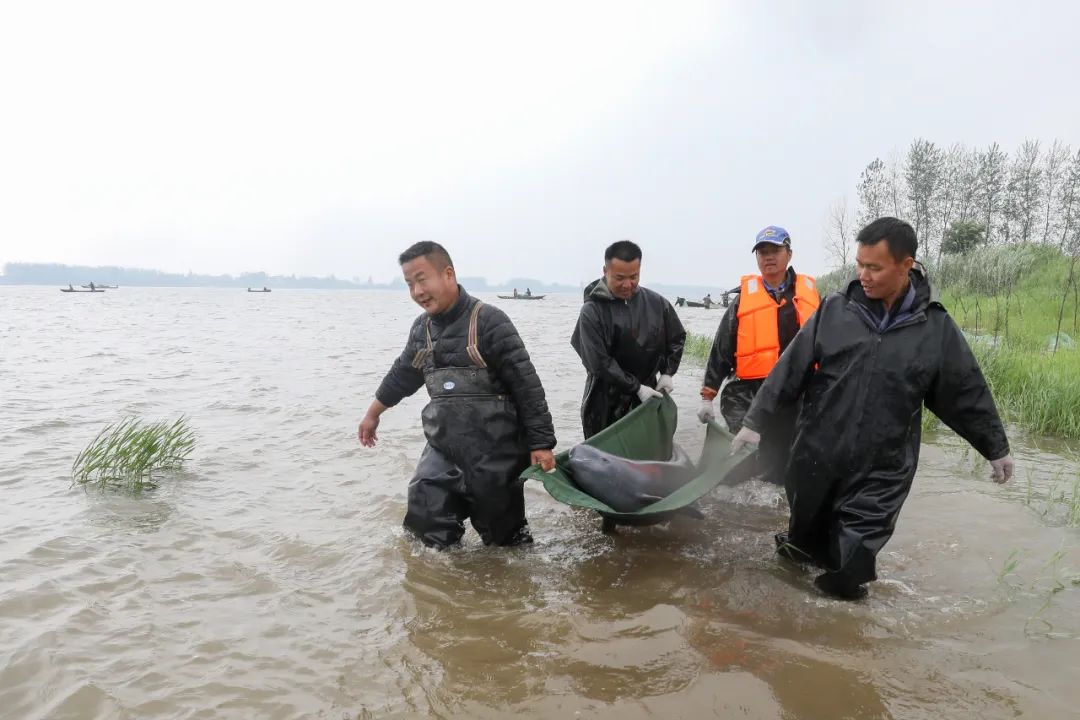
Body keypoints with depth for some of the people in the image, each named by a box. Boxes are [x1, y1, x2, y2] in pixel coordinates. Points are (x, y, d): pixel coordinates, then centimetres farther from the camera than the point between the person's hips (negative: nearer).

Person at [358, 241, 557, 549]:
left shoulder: (488, 321, -14)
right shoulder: (422, 328, 7)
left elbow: (527, 385, -14)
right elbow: (402, 374, 24)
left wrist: (541, 443, -15)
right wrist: (373, 414, 36)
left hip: (494, 453, -5)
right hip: (442, 448, 6)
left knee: (504, 532, 8)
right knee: (425, 522, 4)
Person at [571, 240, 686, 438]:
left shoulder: (657, 303, 0)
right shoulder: (592, 311, -13)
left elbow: (677, 338, 16)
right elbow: (599, 362, -16)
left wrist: (667, 372, 4)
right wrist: (637, 387, -16)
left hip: (646, 400, 3)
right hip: (605, 406, -3)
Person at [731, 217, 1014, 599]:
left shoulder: (936, 328, -4)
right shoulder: (834, 310, -3)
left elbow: (967, 393, 7)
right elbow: (790, 369, -1)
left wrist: (996, 449, 17)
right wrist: (755, 421, -3)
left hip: (882, 471, -1)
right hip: (817, 456, 2)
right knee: (806, 530, 19)